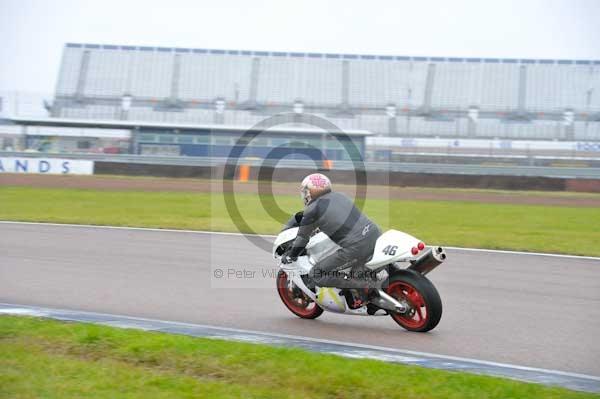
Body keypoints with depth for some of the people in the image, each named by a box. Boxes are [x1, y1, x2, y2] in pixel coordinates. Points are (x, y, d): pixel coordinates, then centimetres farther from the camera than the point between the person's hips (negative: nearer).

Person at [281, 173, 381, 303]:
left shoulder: (312, 209, -1)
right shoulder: (338, 195, 18)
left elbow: (302, 238, 9)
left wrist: (290, 256, 26)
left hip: (357, 248, -8)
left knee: (316, 275, 2)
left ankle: (364, 285, -7)